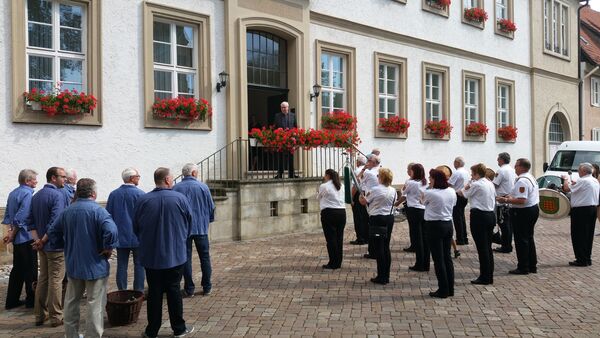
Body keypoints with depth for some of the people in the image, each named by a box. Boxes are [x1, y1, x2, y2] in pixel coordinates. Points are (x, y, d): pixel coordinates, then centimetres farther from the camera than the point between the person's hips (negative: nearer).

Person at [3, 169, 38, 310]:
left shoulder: (13, 193, 11)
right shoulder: (27, 194, -16)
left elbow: (7, 215, 14)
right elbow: (21, 218, -21)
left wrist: (10, 231, 9)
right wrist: (12, 235, -11)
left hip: (17, 238, 8)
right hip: (26, 237, -8)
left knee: (17, 269, 14)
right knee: (30, 270, 2)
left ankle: (12, 301, 19)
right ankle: (31, 300, 10)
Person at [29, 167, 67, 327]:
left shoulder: (36, 196, 10)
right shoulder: (58, 195, -17)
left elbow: (31, 221, 8)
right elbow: (55, 222, -25)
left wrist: (37, 239, 1)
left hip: (42, 246, 8)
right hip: (55, 245, -8)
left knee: (43, 279, 16)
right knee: (55, 280, 1)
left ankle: (40, 315, 23)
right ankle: (55, 317, 8)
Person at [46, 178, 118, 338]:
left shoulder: (67, 211, 4)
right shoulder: (98, 211, -16)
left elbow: (53, 232, 15)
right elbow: (111, 232, -31)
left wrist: (42, 241, 35)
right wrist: (108, 250, -15)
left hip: (73, 265, 6)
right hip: (95, 265, -6)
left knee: (71, 301, 19)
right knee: (95, 304, 2)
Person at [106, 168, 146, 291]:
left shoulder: (113, 194, 1)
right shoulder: (139, 194, -11)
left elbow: (108, 215, 7)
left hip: (120, 236, 3)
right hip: (137, 236, -3)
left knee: (121, 265, 8)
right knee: (139, 265, 6)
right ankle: (138, 292, 8)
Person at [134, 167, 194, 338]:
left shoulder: (143, 200, -8)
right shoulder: (180, 199, -10)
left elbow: (136, 228, 3)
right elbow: (189, 225, 2)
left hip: (151, 255, 1)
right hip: (175, 255, -1)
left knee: (154, 292, 9)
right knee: (174, 291, 9)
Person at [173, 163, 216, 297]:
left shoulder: (176, 188, -2)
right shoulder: (203, 187, -3)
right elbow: (211, 207, 2)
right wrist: (210, 219, 20)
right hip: (201, 227, 0)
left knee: (186, 258, 6)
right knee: (205, 257, 9)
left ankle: (189, 288, 8)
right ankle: (206, 287, 13)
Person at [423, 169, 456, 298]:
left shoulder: (429, 193, -15)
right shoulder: (452, 191, 2)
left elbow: (423, 201, 4)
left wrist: (429, 188, 5)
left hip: (434, 226, -6)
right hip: (448, 224, 6)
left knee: (438, 259, 1)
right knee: (447, 257, 14)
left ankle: (443, 290, 6)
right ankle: (450, 289, 20)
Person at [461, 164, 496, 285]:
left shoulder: (476, 185, -13)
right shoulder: (490, 184, 11)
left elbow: (464, 194, -1)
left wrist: (466, 187, 19)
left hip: (479, 216, -8)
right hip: (491, 215, 8)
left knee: (481, 248, -2)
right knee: (488, 247, 13)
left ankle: (484, 277, 3)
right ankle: (489, 276, 18)